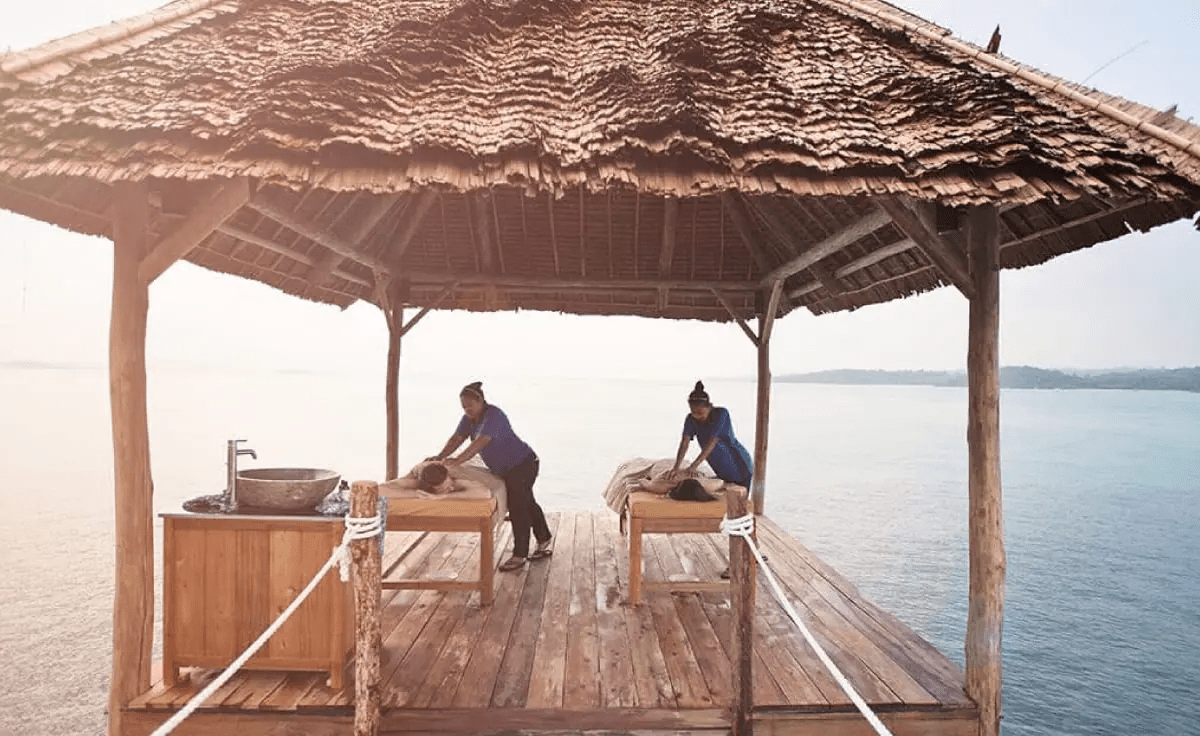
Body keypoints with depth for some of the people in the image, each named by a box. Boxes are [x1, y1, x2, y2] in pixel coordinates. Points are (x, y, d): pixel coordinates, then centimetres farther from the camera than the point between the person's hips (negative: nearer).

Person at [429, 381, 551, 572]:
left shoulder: (493, 415, -26)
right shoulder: (470, 418, 2)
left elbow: (480, 442, -38)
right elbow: (457, 438, -5)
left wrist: (458, 460, -48)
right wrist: (440, 457, -20)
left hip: (523, 464, -10)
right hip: (508, 469, 10)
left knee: (517, 507, -8)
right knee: (527, 504, 19)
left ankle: (519, 556, -1)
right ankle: (544, 543, 33)